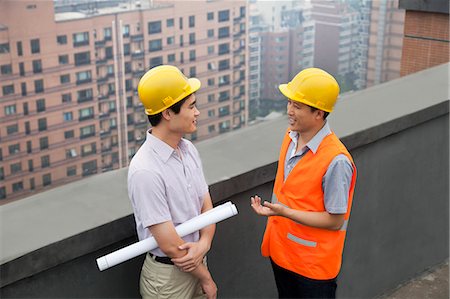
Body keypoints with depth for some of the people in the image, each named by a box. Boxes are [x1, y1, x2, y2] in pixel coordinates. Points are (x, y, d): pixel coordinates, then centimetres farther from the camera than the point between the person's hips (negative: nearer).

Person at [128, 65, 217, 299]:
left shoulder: (189, 149, -2)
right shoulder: (145, 171, -26)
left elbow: (206, 205, 4)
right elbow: (170, 245, -22)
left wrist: (204, 244, -15)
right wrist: (206, 278, -9)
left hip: (196, 261, 6)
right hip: (167, 274, -6)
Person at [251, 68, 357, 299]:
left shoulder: (336, 161, -27)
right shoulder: (291, 136, -3)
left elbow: (335, 221, -22)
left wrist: (285, 212, -26)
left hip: (314, 264, -7)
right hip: (282, 253, 7)